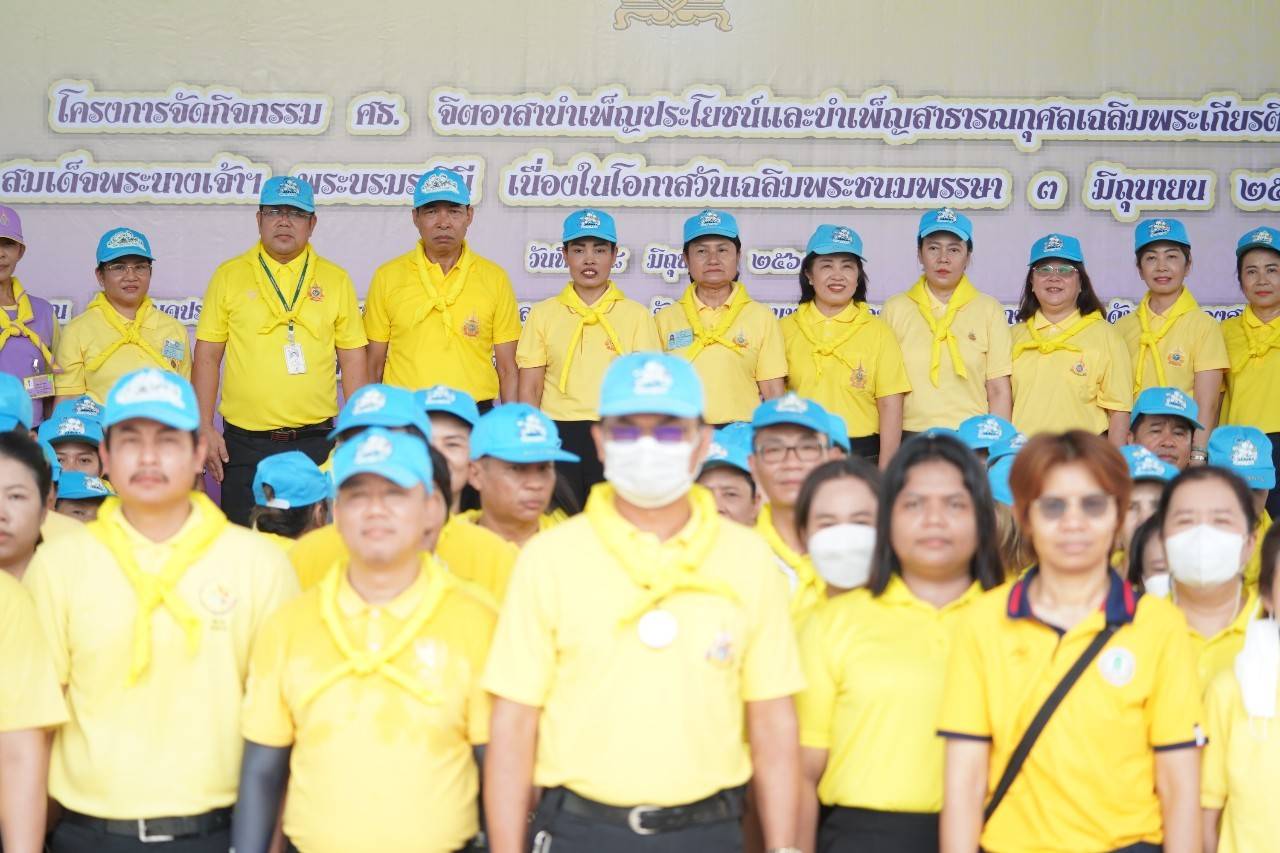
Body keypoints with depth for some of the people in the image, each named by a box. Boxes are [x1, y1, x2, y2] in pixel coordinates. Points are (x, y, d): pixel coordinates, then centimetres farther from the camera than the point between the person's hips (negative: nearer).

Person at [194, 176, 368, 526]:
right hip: (244, 443, 0)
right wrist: (204, 428, -2)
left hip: (316, 442, 1)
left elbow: (353, 359, 8)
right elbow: (207, 356, 5)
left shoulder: (336, 280, 7)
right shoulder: (229, 276, 5)